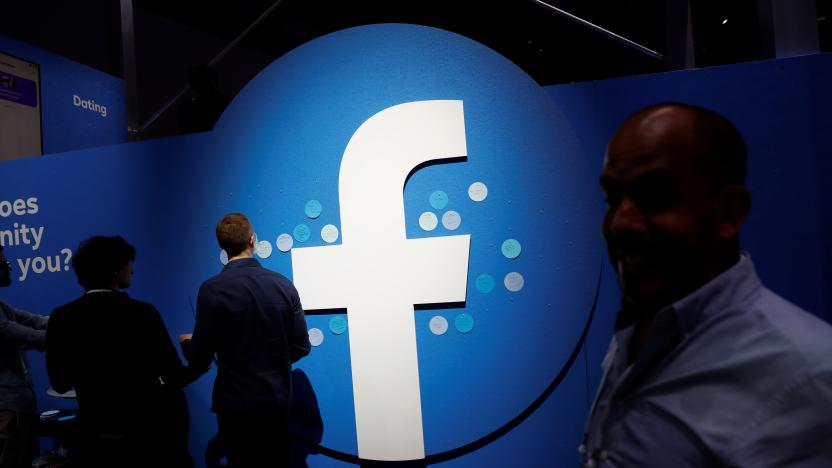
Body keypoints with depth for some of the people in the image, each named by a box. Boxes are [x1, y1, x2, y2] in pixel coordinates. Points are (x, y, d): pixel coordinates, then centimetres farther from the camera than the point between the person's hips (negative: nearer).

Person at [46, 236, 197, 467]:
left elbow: (60, 384, 3)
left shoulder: (62, 317, -7)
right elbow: (175, 376, -14)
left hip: (98, 434, 3)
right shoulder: (142, 312, -17)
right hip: (149, 431, -3)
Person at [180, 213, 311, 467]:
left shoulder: (212, 289, -14)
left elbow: (200, 359, -10)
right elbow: (301, 347, -1)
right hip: (278, 401, 3)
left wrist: (186, 343, 12)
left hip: (237, 404, -2)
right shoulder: (283, 284, -6)